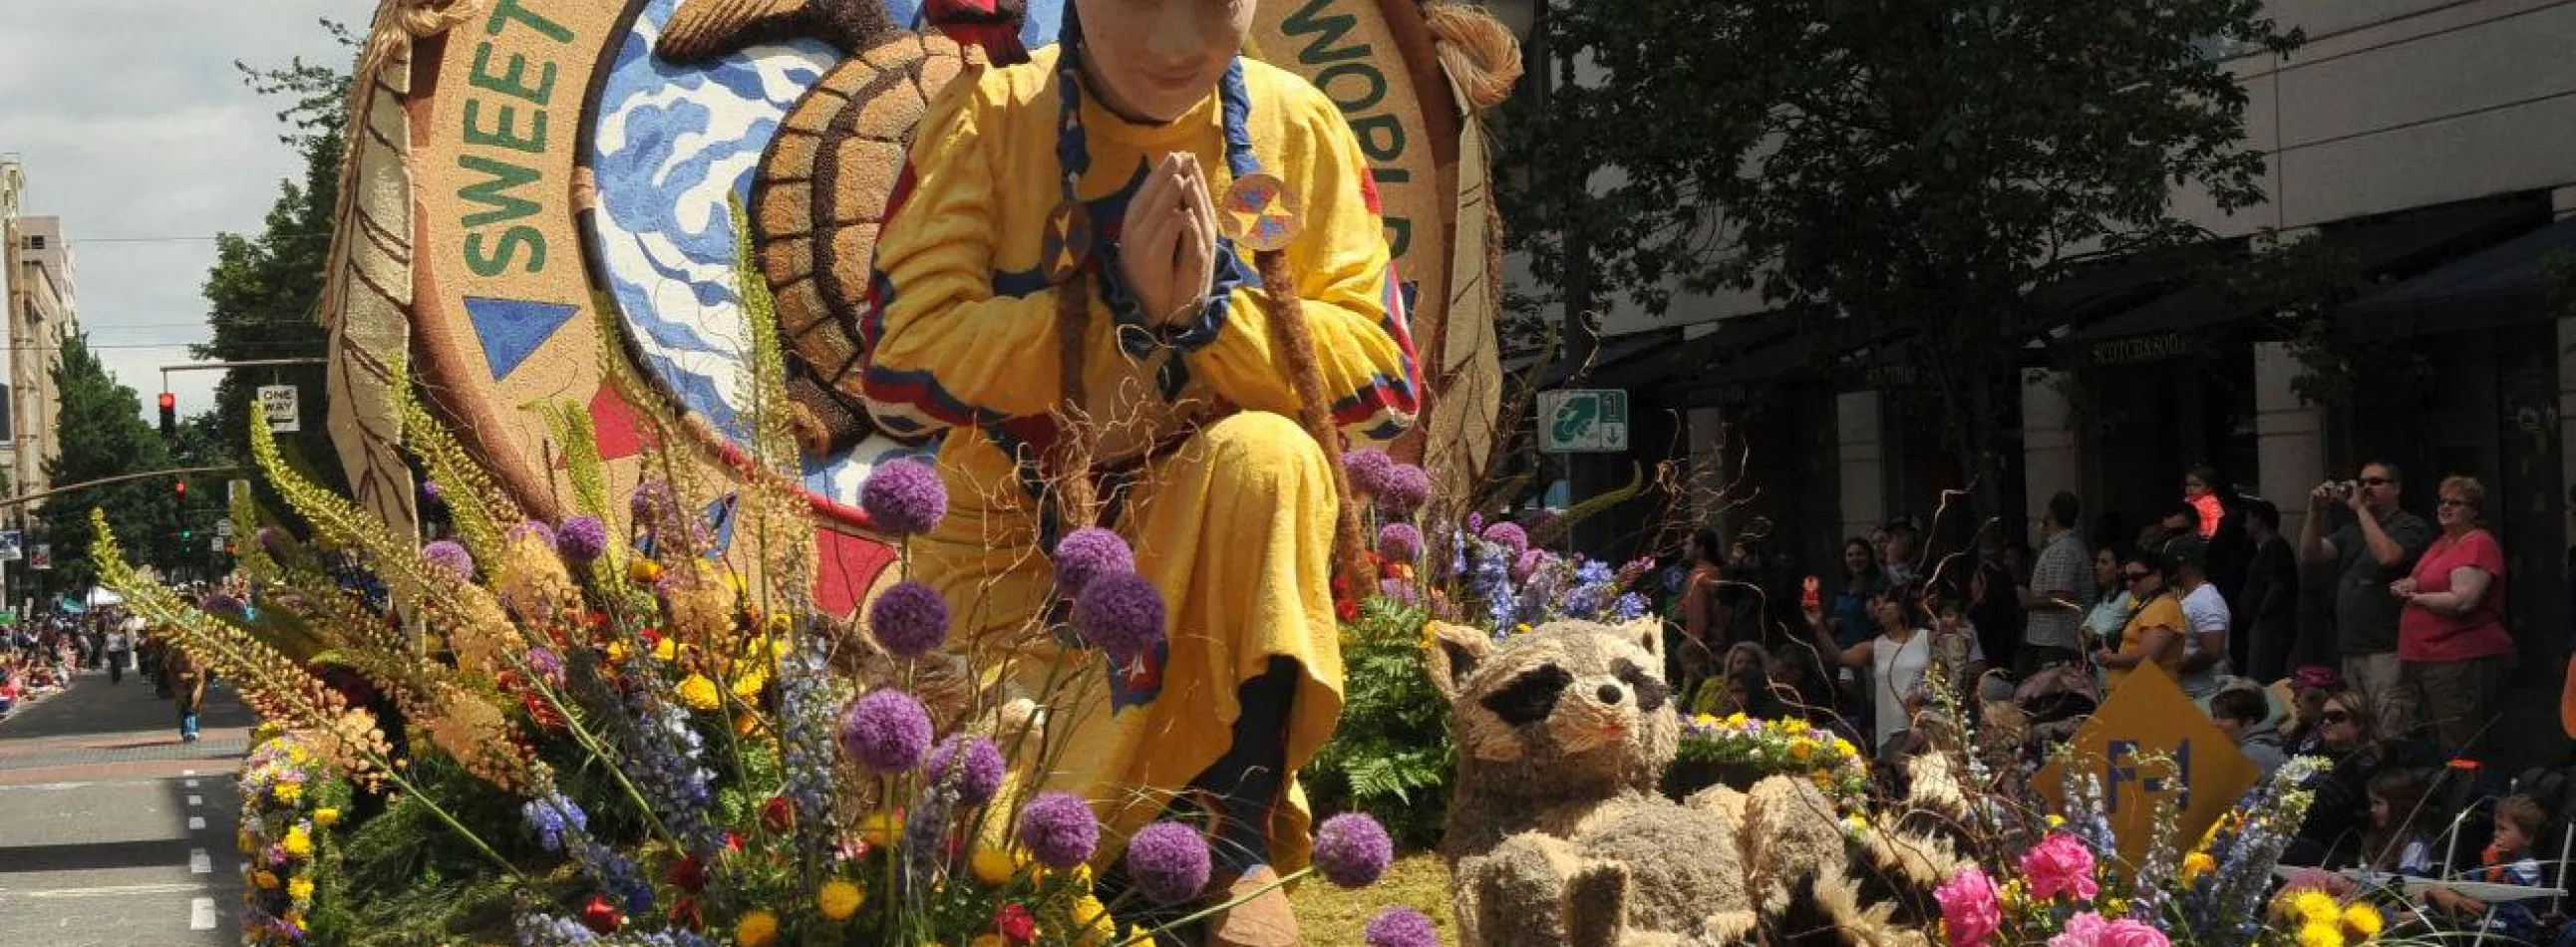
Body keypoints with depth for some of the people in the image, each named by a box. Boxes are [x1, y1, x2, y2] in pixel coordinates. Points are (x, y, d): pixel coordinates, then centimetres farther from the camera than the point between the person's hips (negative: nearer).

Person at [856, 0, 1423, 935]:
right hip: (1018, 541, -1)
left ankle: (1248, 840, -25)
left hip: (1221, 540, 2)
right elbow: (900, 368, -16)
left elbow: (1384, 378, -8)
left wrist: (1212, 304, -23)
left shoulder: (1298, 128, -4)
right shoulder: (989, 119, -8)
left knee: (1265, 455, -34)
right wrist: (1121, 306, -24)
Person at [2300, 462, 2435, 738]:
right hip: (2352, 651, 8)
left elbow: (2387, 555, -22)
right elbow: (2309, 555, 11)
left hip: (2388, 652, -8)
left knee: (2389, 735, -13)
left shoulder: (2410, 527, -3)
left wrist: (2360, 509, -14)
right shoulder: (2352, 531, 20)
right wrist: (2315, 513, -3)